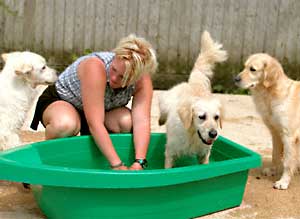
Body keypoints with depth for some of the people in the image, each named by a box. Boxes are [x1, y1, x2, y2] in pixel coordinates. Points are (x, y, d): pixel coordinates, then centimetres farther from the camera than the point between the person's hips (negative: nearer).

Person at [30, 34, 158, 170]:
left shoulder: (143, 80, -21)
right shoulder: (95, 67, -36)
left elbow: (142, 121, -29)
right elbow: (94, 123, -40)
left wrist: (139, 163, -43)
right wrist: (117, 165, -43)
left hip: (102, 110, 4)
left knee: (127, 122, -28)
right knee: (66, 124, -40)